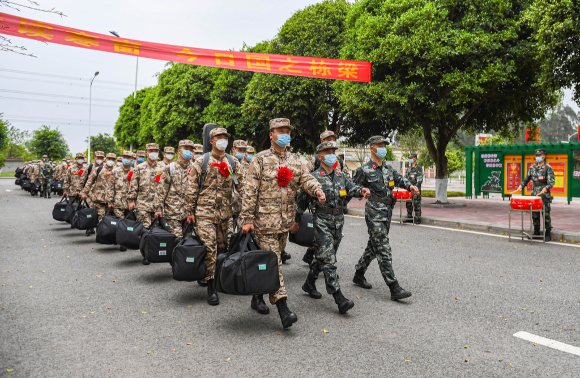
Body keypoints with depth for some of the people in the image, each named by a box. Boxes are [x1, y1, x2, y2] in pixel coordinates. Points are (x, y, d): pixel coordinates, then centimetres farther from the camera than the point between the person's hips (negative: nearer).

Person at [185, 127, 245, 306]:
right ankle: (211, 286, -1)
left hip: (225, 213, 4)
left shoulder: (233, 163, 9)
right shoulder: (201, 162, 2)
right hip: (204, 212, -3)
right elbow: (192, 188, 2)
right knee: (209, 247, -9)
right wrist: (190, 211, -1)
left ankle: (208, 276, 31)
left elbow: (243, 186, 6)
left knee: (221, 247, 10)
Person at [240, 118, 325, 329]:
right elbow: (249, 191, -7)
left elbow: (306, 179, 3)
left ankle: (257, 296, 33)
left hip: (285, 222, 6)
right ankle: (283, 310, -10)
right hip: (265, 222, -6)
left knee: (273, 260, 15)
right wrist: (247, 219, -12)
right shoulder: (260, 160, -4)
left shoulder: (294, 161, 13)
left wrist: (317, 190, -20)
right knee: (273, 262, -8)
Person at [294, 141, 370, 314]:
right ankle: (339, 299, -13)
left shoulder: (341, 176, 12)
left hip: (338, 221, 6)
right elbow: (301, 200, 2)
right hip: (322, 221, -6)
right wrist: (296, 222, 6)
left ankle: (309, 283, 36)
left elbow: (351, 187, -6)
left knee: (322, 255, 16)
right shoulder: (314, 177, -4)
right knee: (328, 259, -10)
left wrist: (361, 190, -30)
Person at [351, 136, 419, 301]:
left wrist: (410, 186, -2)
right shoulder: (365, 170, -4)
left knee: (373, 247, 16)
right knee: (384, 250, -9)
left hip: (387, 213, 8)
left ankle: (359, 275, 32)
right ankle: (395, 289, -10)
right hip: (374, 214, -8)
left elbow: (400, 179, 16)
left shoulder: (389, 169, 16)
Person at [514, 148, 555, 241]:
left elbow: (552, 181, -11)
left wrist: (546, 188, -28)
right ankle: (536, 232, 19)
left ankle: (548, 234, 5)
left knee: (546, 213, -3)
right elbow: (526, 179, 20)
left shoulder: (548, 168, -4)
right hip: (534, 193, 5)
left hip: (545, 194, -5)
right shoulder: (532, 167, 12)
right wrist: (521, 185, 4)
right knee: (534, 214, 9)